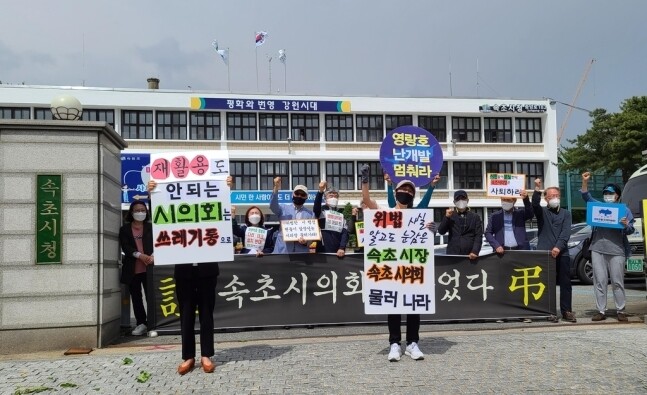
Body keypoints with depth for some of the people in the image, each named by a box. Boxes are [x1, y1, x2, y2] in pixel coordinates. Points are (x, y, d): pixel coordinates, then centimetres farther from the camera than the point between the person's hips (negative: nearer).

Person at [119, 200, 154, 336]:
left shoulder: (151, 227, 10)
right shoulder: (125, 229, 9)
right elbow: (125, 247, -3)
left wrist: (153, 256, -18)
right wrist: (139, 255, -18)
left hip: (148, 268, -1)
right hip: (132, 269, 1)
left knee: (151, 296, -3)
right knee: (136, 298, 7)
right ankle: (141, 323, 17)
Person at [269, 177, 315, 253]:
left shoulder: (310, 214, 14)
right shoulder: (283, 209, 13)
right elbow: (273, 206, -8)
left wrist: (306, 241, -15)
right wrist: (276, 188, -22)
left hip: (301, 251, 1)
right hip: (282, 250, -1)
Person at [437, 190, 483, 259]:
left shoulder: (475, 217, 9)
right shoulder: (450, 216, 12)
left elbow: (478, 236, 1)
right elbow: (441, 231, 2)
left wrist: (475, 252, -13)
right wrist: (446, 217, -12)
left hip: (469, 256, 0)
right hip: (452, 255, 1)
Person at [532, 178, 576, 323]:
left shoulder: (566, 213, 13)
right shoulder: (542, 212, 11)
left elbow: (566, 233, 0)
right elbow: (535, 204, -13)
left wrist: (558, 247, -14)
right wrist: (537, 189, -29)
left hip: (562, 253, 1)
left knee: (565, 283, 1)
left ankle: (566, 311, 7)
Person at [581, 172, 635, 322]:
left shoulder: (624, 210, 10)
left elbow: (630, 231, 5)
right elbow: (586, 197, 4)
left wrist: (626, 225, -18)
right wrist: (585, 182, -9)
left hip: (616, 250, -2)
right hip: (598, 249, 2)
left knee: (617, 282, 0)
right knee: (599, 282, 1)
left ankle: (621, 311, 7)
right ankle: (601, 311, 4)